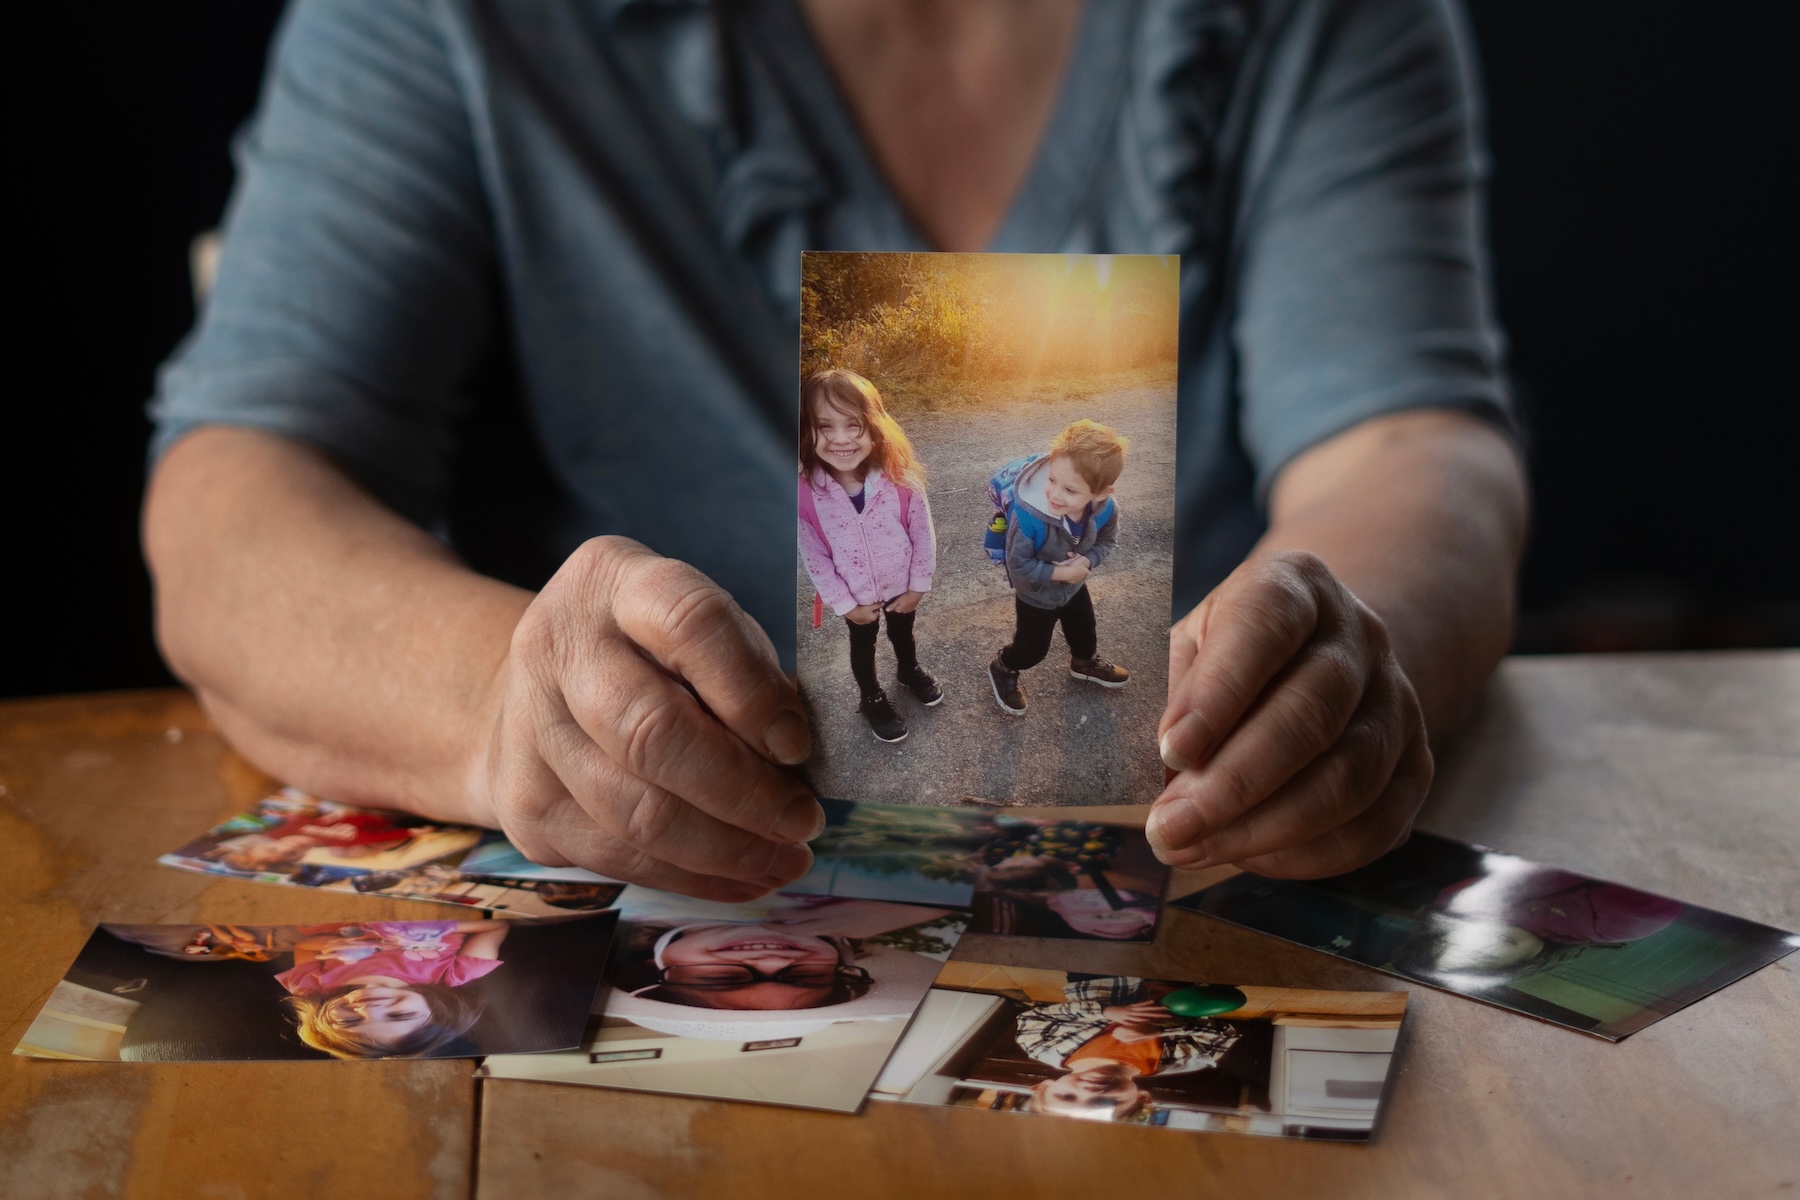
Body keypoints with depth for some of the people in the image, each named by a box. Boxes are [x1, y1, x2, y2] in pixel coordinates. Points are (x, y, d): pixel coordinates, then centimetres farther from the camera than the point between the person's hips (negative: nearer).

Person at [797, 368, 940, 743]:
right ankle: (872, 699, 53)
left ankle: (910, 672, 62)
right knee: (862, 646, 26)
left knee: (903, 633, 31)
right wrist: (845, 605, -11)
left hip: (902, 587, 1)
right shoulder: (805, 494, -30)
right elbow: (815, 559, -17)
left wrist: (917, 588, -7)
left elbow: (923, 537, -14)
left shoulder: (901, 481, -29)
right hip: (856, 598, -1)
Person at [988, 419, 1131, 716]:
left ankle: (1085, 663, 63)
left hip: (1074, 586, 5)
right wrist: (1060, 573, -32)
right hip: (1035, 596, -4)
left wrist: (1086, 561, -26)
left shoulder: (1105, 509, -29)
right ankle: (1002, 669, 49)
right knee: (1031, 650, 17)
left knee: (1084, 632, 31)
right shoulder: (1029, 515, -44)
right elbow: (1018, 566, -32)